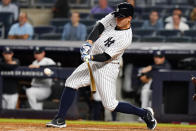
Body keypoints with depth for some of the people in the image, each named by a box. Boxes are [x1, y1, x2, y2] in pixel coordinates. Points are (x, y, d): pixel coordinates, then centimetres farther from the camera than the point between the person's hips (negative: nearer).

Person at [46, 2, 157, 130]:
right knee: (71, 83, -3)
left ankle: (145, 113, 7)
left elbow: (106, 57, -25)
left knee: (110, 104, -9)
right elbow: (99, 27, -8)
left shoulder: (126, 38, -23)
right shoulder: (113, 18, -2)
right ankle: (60, 120, 4)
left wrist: (90, 57, -35)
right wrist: (89, 43, -22)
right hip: (93, 62, 8)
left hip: (107, 67, -8)